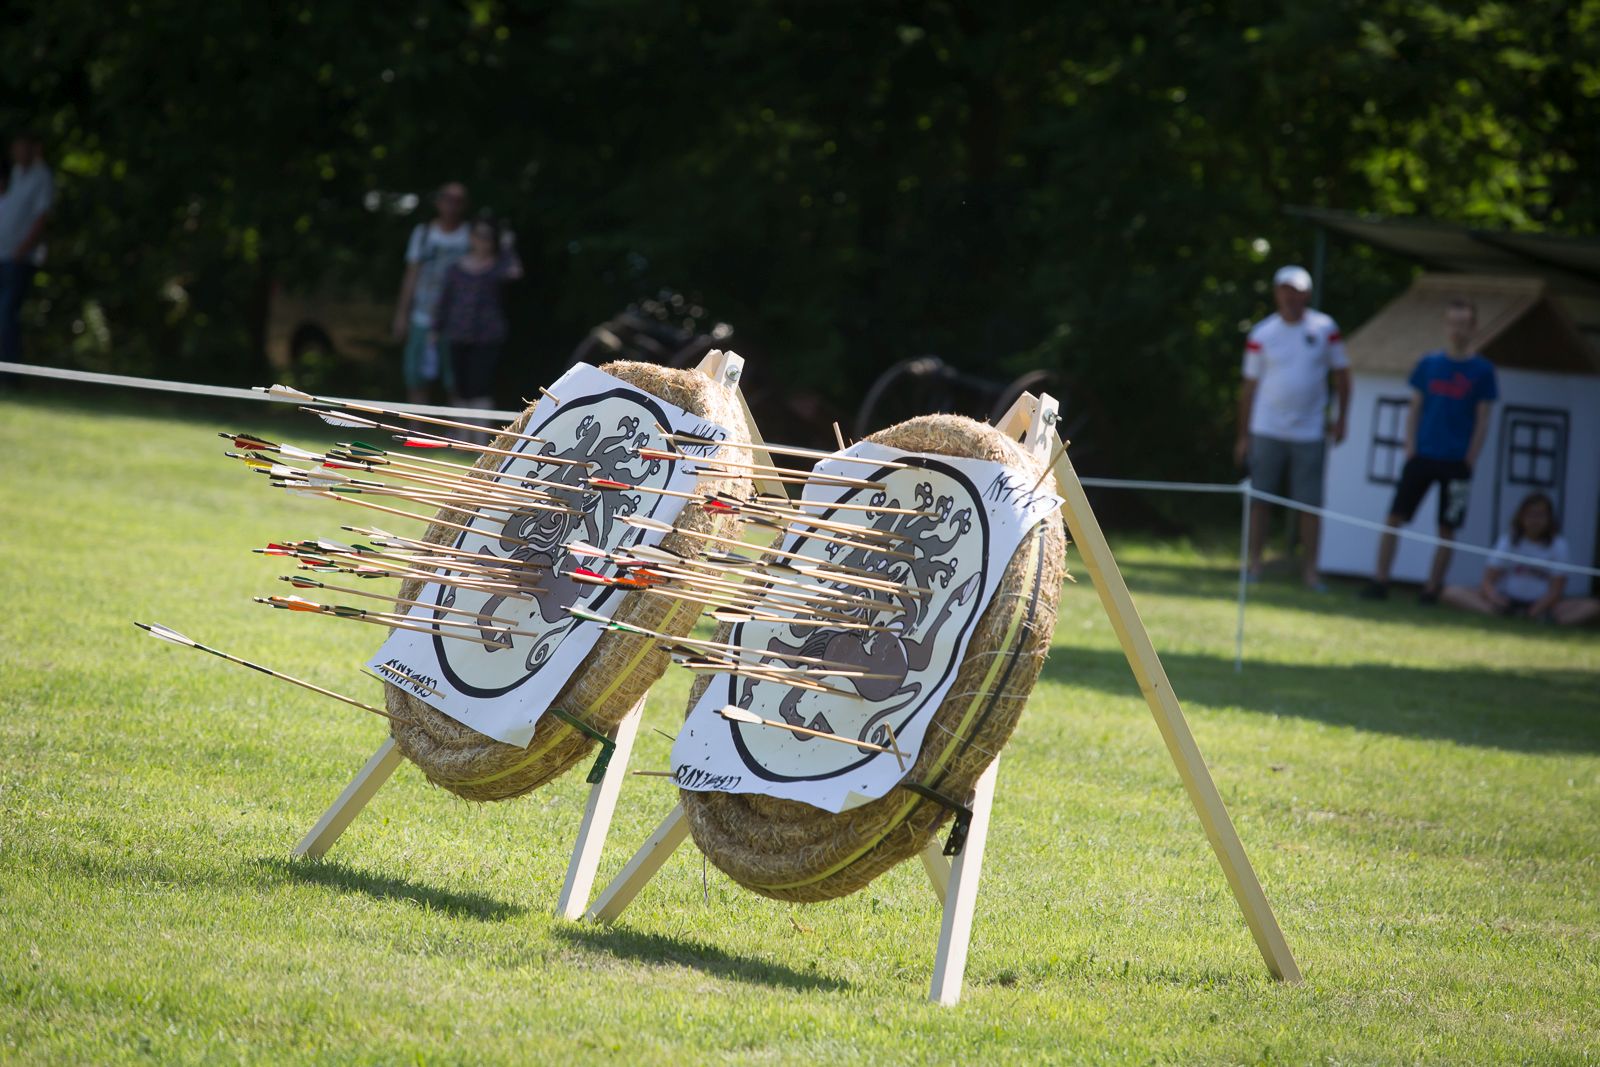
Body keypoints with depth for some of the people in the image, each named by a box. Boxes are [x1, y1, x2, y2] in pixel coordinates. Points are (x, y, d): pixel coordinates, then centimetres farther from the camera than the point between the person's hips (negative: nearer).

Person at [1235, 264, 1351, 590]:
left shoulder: (1325, 329, 2)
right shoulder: (1261, 334, 2)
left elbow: (1341, 375, 10)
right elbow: (1249, 386, 6)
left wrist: (1341, 418, 3)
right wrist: (1243, 436, 4)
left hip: (1308, 433, 0)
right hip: (1267, 431, 0)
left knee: (1310, 504, -1)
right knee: (1260, 500, 1)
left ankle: (1310, 569, 5)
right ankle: (1255, 564, 9)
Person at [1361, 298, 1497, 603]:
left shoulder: (1482, 370, 0)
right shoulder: (1428, 364, 6)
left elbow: (1482, 420, 0)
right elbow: (1414, 409, 10)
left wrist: (1469, 461, -5)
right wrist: (1410, 449, 1)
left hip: (1456, 462, -2)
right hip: (1422, 456, 2)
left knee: (1447, 529, 2)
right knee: (1395, 517, -4)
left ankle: (1431, 589, 10)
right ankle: (1380, 581, 0)